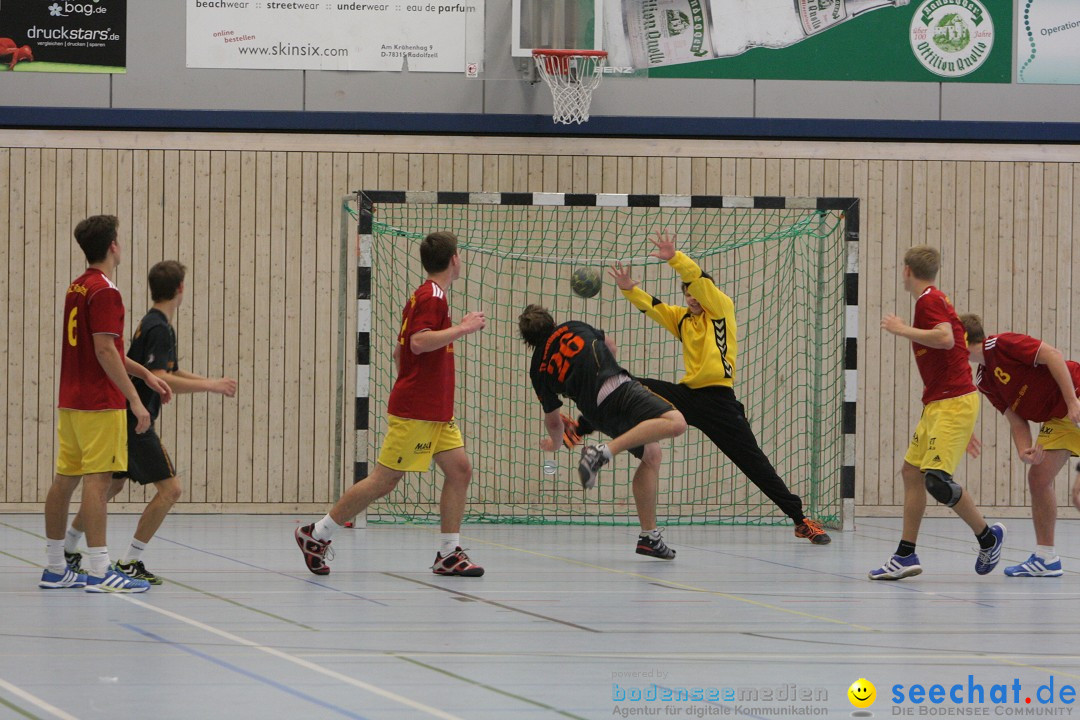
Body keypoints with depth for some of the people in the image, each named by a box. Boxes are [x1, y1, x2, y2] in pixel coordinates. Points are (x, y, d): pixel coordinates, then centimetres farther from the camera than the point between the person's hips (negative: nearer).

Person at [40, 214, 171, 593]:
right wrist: (135, 400, -19)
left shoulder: (77, 288, 15)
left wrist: (144, 374, 25)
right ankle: (99, 572, -13)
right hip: (100, 404, -9)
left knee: (65, 479, 10)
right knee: (97, 480, -10)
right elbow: (105, 352, -20)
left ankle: (55, 568, 16)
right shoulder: (104, 291, -14)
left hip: (71, 401, 9)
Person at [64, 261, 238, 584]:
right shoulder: (158, 328, -17)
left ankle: (68, 549, 32)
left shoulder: (155, 325, 15)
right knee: (169, 488, -10)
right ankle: (129, 562, -10)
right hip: (135, 423, -11)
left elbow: (172, 372, 26)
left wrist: (212, 382, 15)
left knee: (111, 485, 23)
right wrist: (209, 386, -25)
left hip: (125, 421, 11)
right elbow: (158, 378, -27)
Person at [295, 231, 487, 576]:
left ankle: (449, 554, 1)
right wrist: (463, 328, -22)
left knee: (460, 470, 1)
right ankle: (316, 535, 4)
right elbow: (419, 341, -28)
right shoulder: (432, 296, -13)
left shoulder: (423, 296, 17)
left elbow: (400, 350, 23)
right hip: (415, 413, -10)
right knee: (384, 480, -5)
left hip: (435, 412, 10)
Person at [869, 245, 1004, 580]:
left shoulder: (929, 300, -12)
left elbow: (946, 338, -28)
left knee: (937, 479, -17)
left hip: (953, 402, -11)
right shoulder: (934, 299, 18)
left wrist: (904, 330, -18)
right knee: (911, 471, 8)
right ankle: (906, 556, 9)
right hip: (937, 404, 11)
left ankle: (988, 536, 0)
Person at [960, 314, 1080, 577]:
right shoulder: (984, 382, 11)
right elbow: (1016, 418, 7)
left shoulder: (1002, 345, -14)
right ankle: (1045, 558, 8)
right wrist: (1024, 451, -13)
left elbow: (1053, 355, -19)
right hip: (1056, 419, 9)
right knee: (1038, 478, 4)